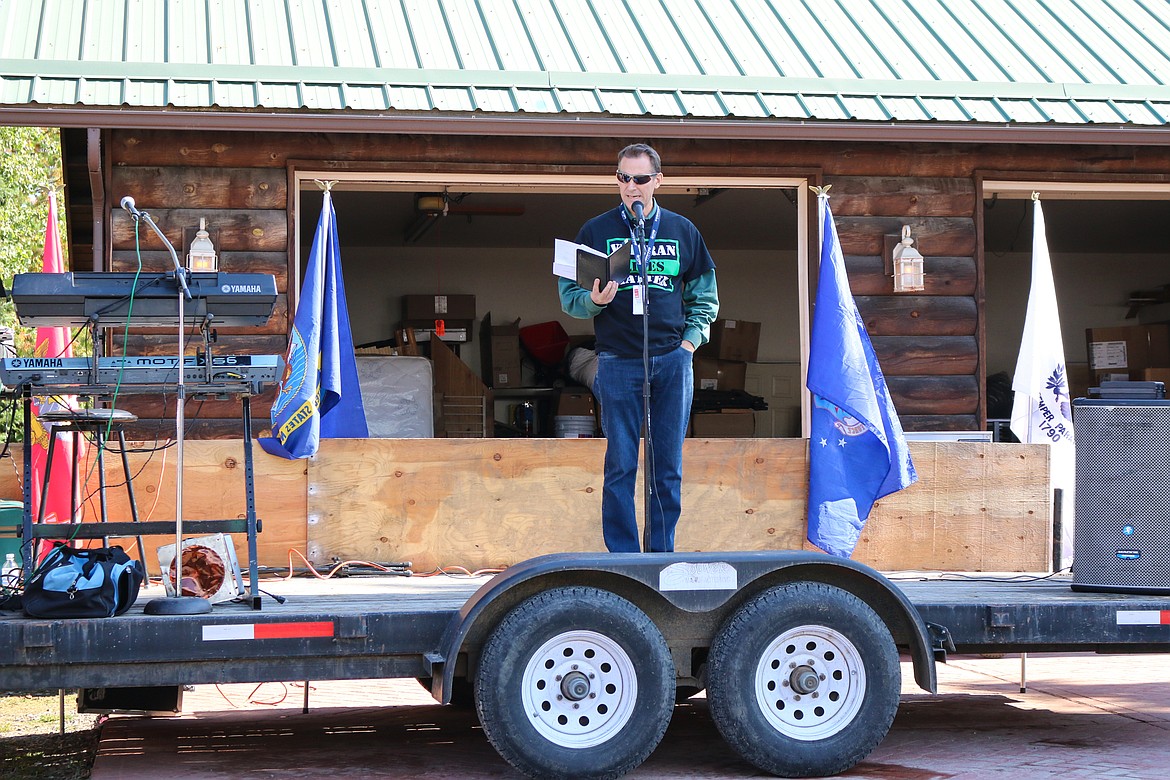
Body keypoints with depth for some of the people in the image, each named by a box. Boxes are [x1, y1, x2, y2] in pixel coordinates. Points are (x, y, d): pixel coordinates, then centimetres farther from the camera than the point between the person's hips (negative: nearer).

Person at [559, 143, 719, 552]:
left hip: (672, 361, 2)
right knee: (621, 466, -2)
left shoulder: (682, 231, 11)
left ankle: (661, 556, 11)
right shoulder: (596, 231, 5)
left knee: (668, 468, 4)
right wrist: (594, 300, -15)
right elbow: (569, 295, 6)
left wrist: (691, 339, 5)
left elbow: (705, 295, 18)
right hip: (618, 362, -2)